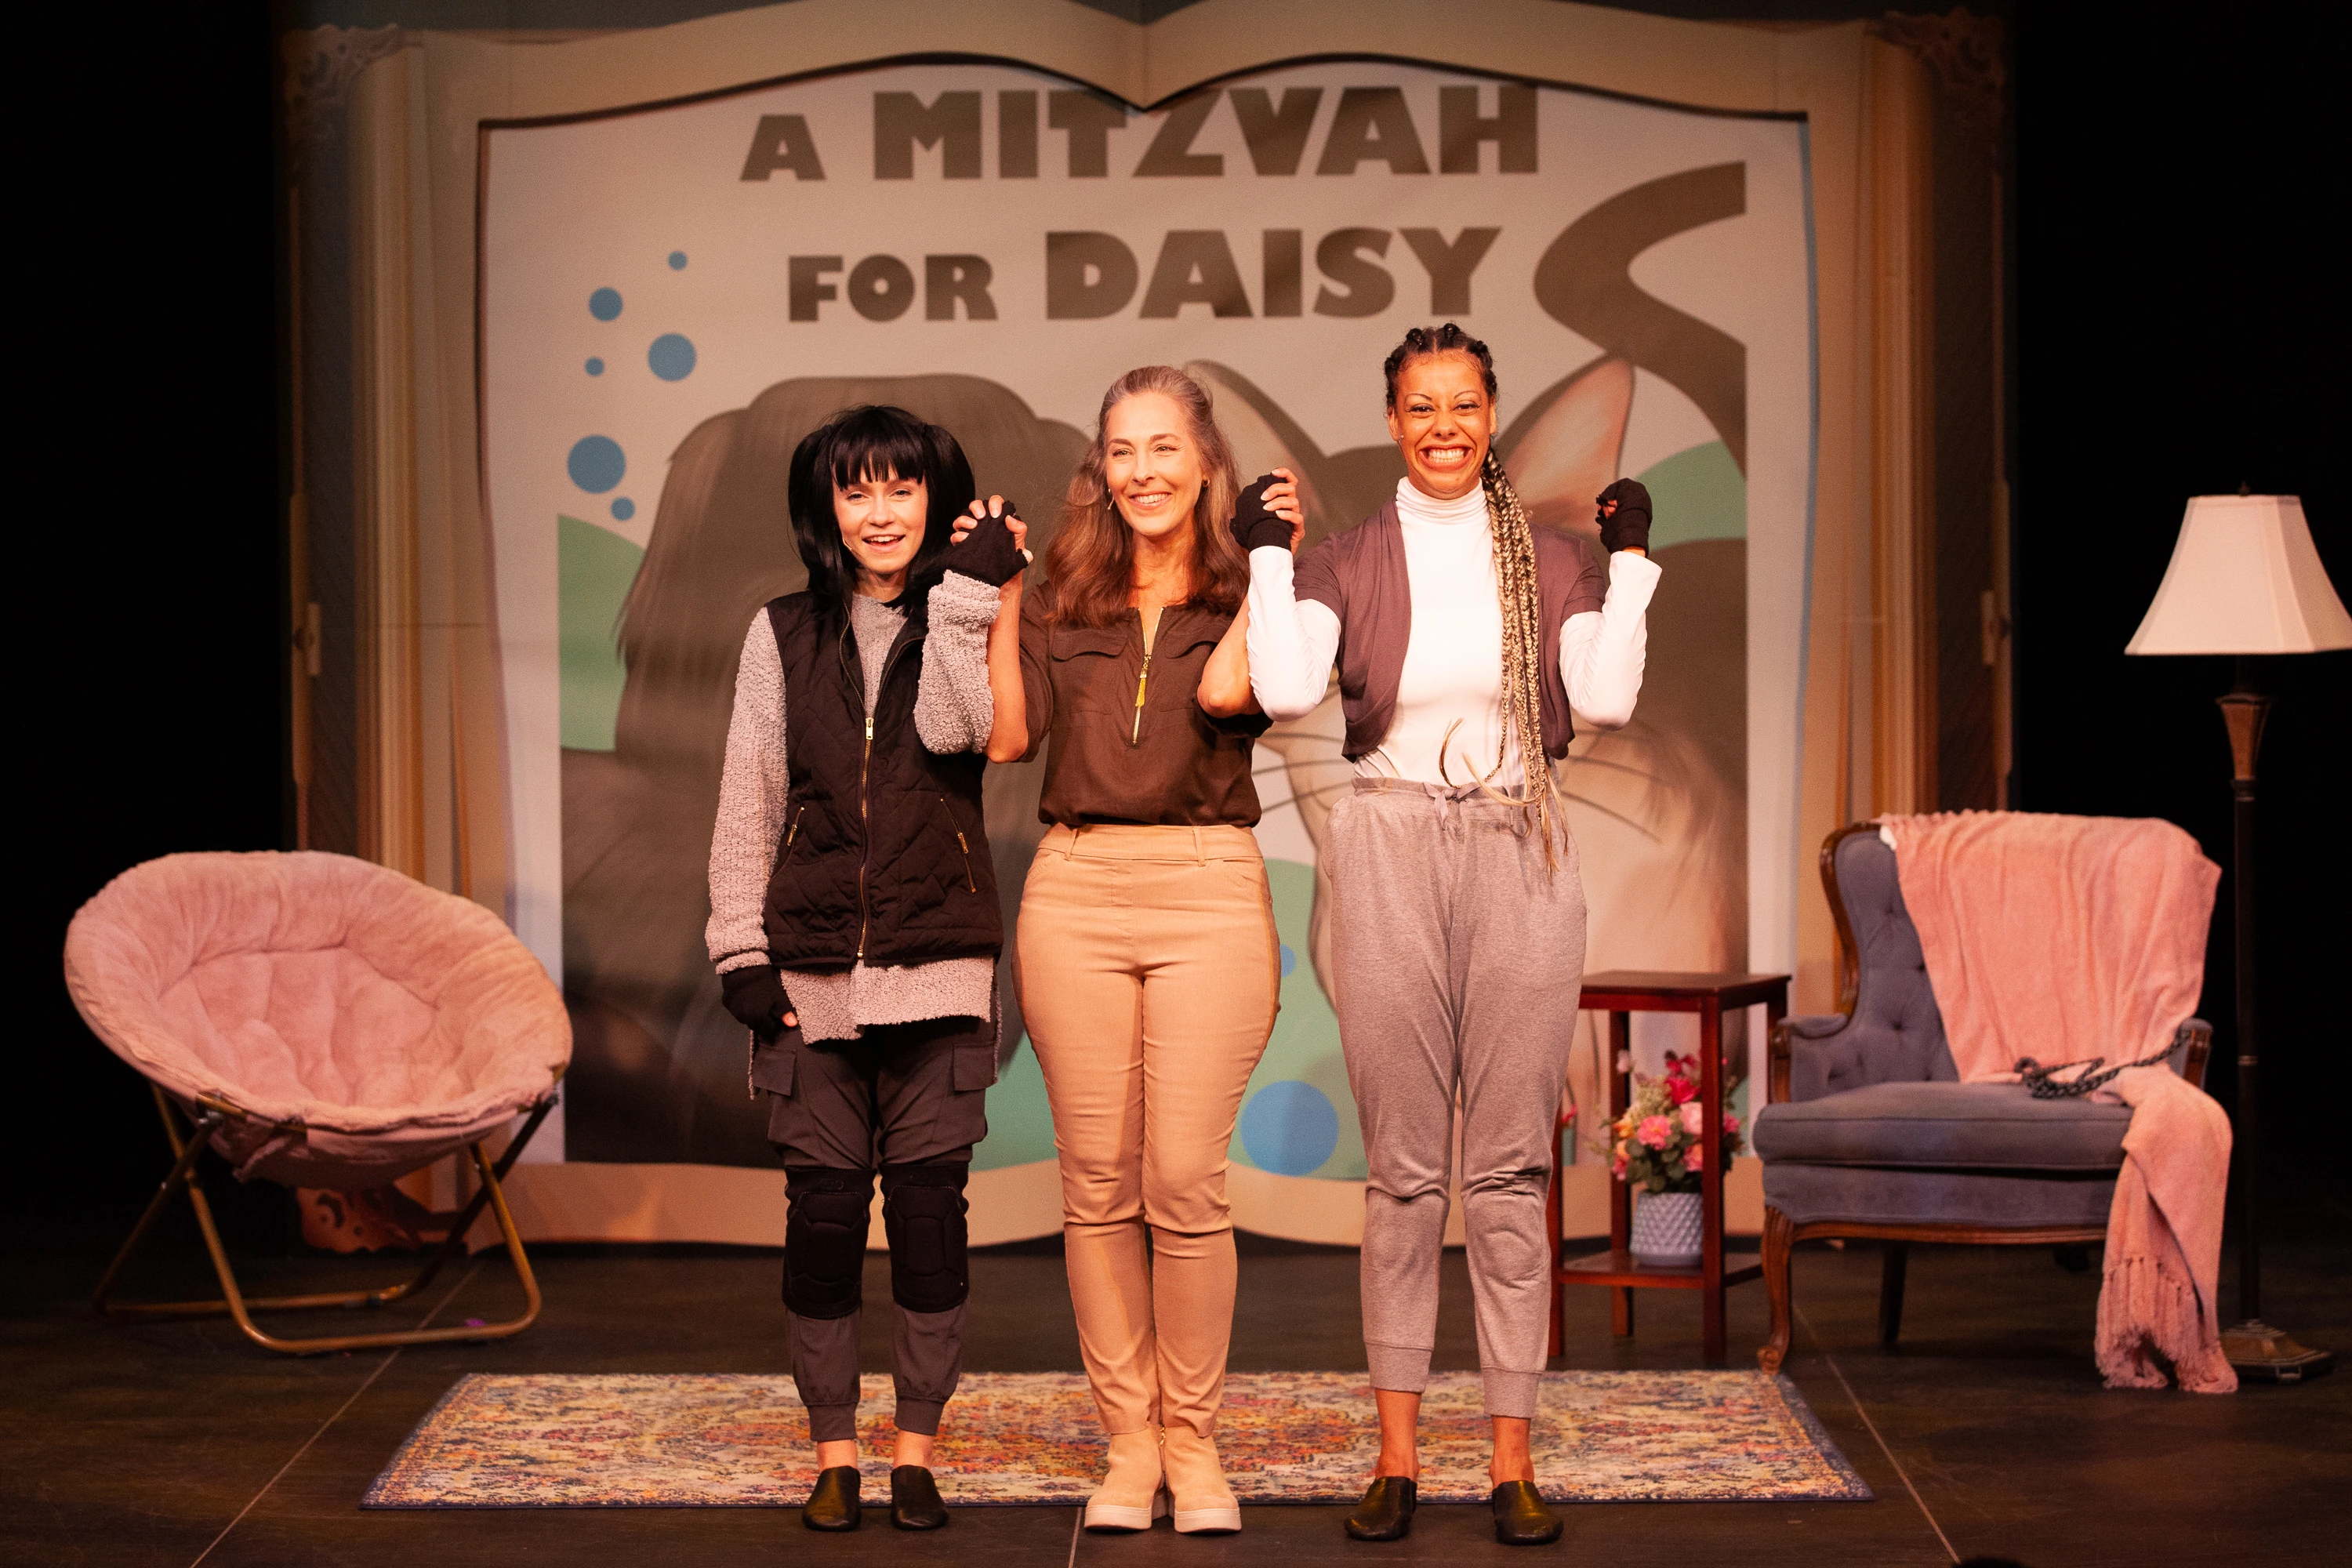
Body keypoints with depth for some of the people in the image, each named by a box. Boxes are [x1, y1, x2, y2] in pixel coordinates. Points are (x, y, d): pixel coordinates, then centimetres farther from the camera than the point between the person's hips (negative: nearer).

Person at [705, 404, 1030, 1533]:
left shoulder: (964, 624, 8)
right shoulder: (783, 635, 10)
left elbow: (952, 729, -13)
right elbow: (747, 803, 9)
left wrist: (969, 594, -12)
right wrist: (742, 952, 1)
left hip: (936, 967, -1)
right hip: (812, 968, 1)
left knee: (928, 1206, 0)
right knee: (823, 1209, 1)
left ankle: (916, 1450, 11)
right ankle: (834, 1451, 13)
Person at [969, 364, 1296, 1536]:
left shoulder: (1245, 592, 6)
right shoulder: (1065, 595, 14)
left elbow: (1224, 691, -14)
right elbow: (1005, 734, 3)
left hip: (1207, 887, -3)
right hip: (1074, 888, 3)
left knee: (1184, 1182, -4)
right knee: (1098, 1181, 4)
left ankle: (1193, 1440, 10)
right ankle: (1128, 1441, 13)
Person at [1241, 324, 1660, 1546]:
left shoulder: (1549, 561, 7)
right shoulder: (1346, 565, 4)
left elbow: (1606, 699, -9)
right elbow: (1288, 690, -13)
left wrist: (1630, 560, -5)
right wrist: (1267, 555, -6)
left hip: (1521, 858, 1)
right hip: (1391, 857, 0)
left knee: (1512, 1165, 2)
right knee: (1402, 1168, 3)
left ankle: (1512, 1456, 9)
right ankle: (1397, 1453, 11)